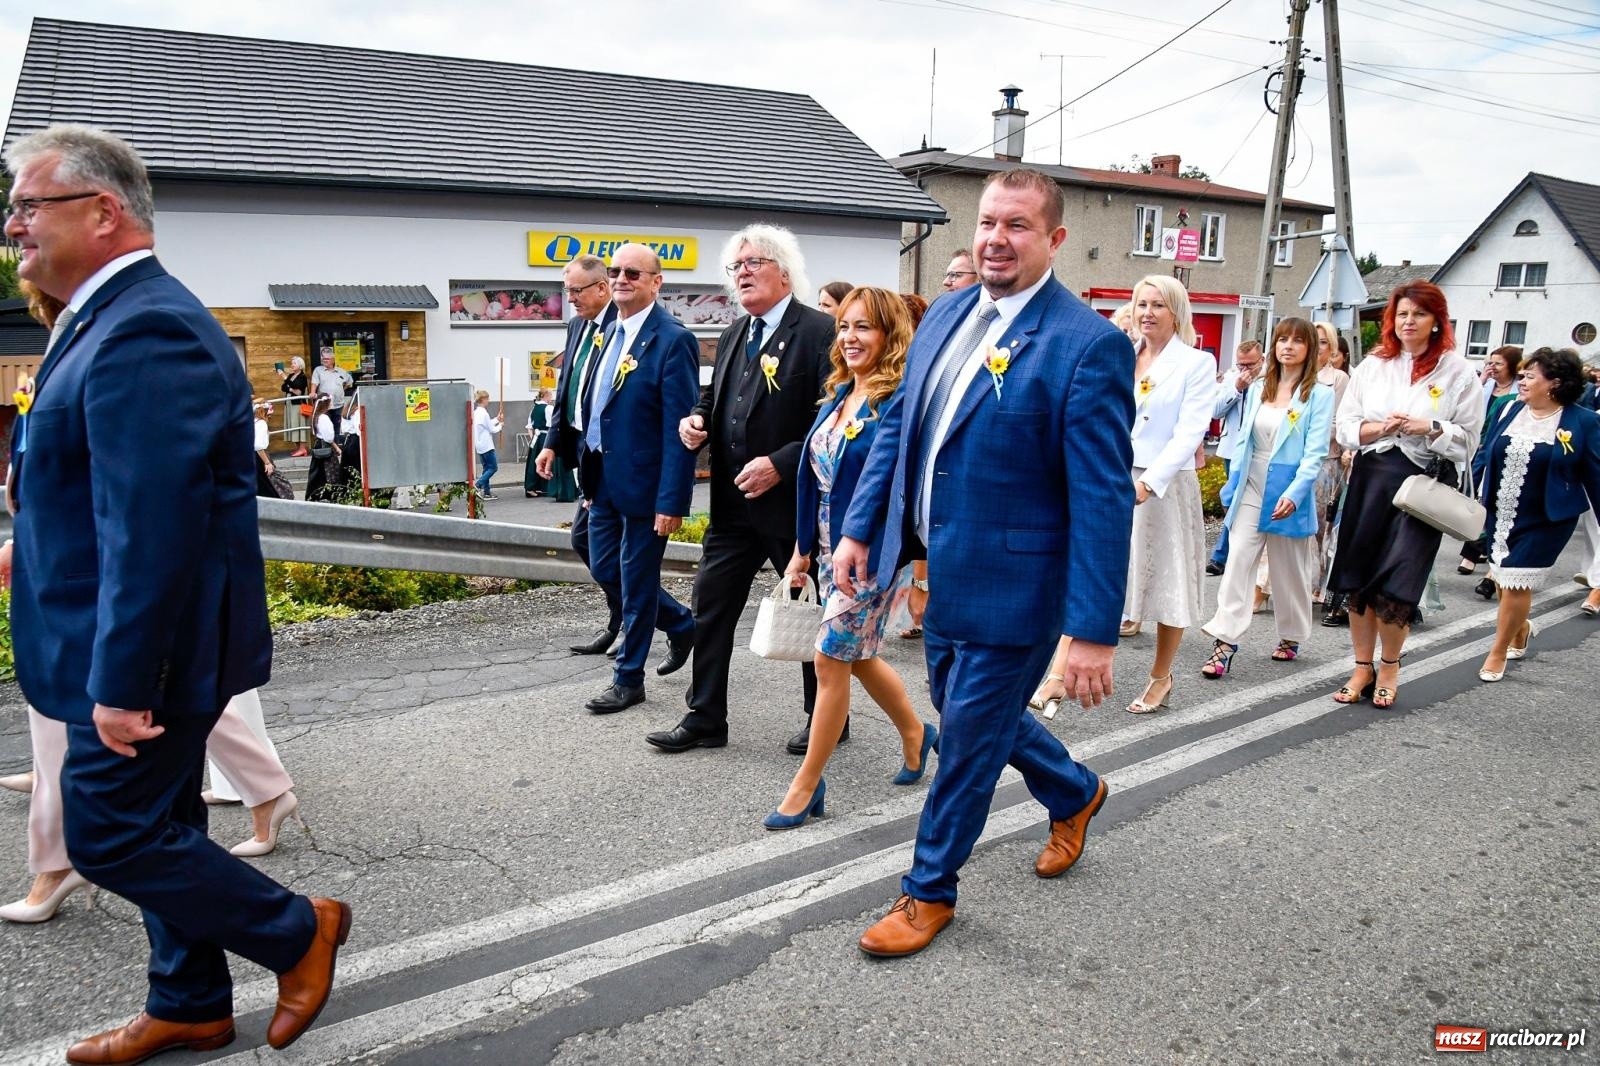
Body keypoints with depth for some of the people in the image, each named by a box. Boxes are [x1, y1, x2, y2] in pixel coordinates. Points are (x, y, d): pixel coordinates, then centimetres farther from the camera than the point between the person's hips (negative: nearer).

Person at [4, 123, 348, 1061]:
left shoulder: (145, 333, -23)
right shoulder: (126, 318, 11)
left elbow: (155, 526, -28)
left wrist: (122, 683, -25)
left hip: (148, 647, -10)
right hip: (149, 644, 10)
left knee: (109, 833, 2)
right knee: (158, 827, 18)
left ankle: (300, 933, 18)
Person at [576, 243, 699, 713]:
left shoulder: (672, 340, -15)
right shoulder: (612, 332, 11)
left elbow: (679, 427, -18)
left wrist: (671, 501, -21)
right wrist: (590, 478, 17)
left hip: (643, 482, -8)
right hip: (605, 479, 9)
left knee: (635, 582, 4)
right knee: (604, 568, 16)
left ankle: (628, 680, 20)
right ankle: (681, 624, 36)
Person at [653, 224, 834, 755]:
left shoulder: (819, 331, -12)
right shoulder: (733, 336, 13)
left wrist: (781, 463, -23)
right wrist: (697, 419, 2)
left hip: (794, 502, -7)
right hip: (732, 502, 7)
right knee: (710, 608, 8)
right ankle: (705, 718, 21)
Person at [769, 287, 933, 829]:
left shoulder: (902, 400, -16)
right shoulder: (838, 394, 9)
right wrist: (803, 548, 14)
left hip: (874, 554, -8)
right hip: (832, 548, 8)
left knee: (832, 659, -1)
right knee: (858, 656, 18)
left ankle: (806, 786, 14)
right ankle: (915, 734, 44)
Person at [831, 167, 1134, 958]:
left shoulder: (1089, 345, -17)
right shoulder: (946, 315, 5)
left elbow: (1104, 498, -20)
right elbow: (897, 427, 13)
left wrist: (1093, 631, -22)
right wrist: (859, 528, 7)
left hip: (1007, 582, -8)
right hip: (939, 570, 8)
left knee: (968, 738, 7)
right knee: (965, 715, 24)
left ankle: (928, 892, 30)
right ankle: (1074, 794, 51)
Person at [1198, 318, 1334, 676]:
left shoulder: (1320, 394, -5)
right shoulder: (1258, 389, 8)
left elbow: (1315, 452, -12)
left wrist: (1294, 494, -23)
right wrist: (1231, 486, 9)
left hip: (1289, 492, -3)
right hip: (1251, 488, 3)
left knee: (1290, 571, 11)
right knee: (1238, 563, -6)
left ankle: (1291, 637, 28)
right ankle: (1225, 642, -8)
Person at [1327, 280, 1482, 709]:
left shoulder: (1458, 373, 1)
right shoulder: (1372, 366, 10)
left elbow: (1467, 440, 1)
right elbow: (1345, 426, 6)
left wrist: (1430, 427, -15)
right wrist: (1381, 427, -11)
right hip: (1371, 478, 3)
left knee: (1395, 585, -5)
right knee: (1357, 579, 4)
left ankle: (1389, 666, 19)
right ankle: (1362, 668, 19)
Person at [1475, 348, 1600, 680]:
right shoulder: (1510, 410, 1)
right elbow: (1488, 456, 8)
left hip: (1544, 522, -4)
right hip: (1500, 515, 5)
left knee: (1516, 583, -2)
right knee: (1503, 579, 14)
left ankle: (1498, 653, 14)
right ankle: (1520, 629, 42)